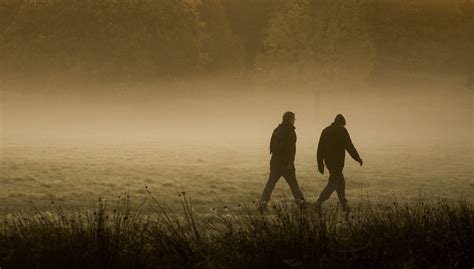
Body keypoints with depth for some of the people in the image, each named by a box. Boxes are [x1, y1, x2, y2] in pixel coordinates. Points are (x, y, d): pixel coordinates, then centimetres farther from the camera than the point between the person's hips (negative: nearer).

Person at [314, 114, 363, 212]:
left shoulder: (325, 130, 13)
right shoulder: (342, 130, -6)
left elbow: (320, 148, 12)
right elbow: (349, 146, -10)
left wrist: (320, 164, 15)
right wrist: (358, 158, 0)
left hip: (328, 161, 7)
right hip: (337, 161, -7)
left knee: (341, 181, 17)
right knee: (333, 183, -6)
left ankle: (344, 205, 17)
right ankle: (319, 202, -17)